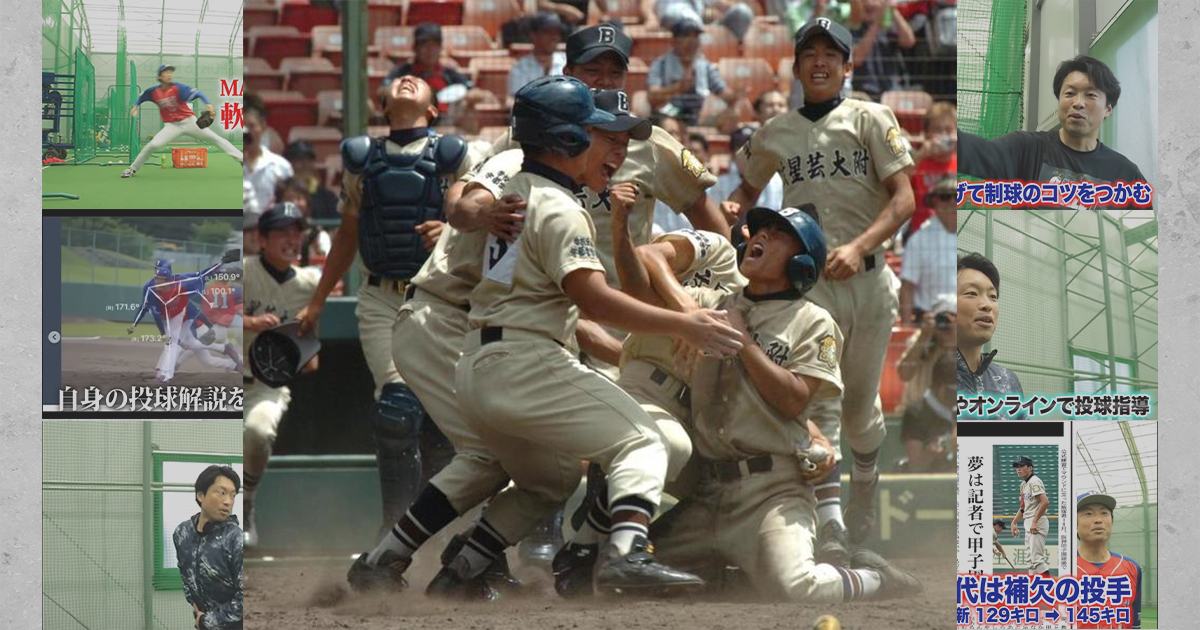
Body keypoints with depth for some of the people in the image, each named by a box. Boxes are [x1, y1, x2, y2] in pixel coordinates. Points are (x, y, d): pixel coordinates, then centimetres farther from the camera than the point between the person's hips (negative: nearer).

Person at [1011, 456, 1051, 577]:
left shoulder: (1034, 482, -12)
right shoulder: (1024, 484, 18)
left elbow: (1045, 502, -25)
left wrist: (1035, 521, -23)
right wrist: (1014, 523, 16)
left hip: (1038, 522, -11)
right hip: (1028, 524, 11)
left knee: (1036, 556, -16)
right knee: (1030, 557, 12)